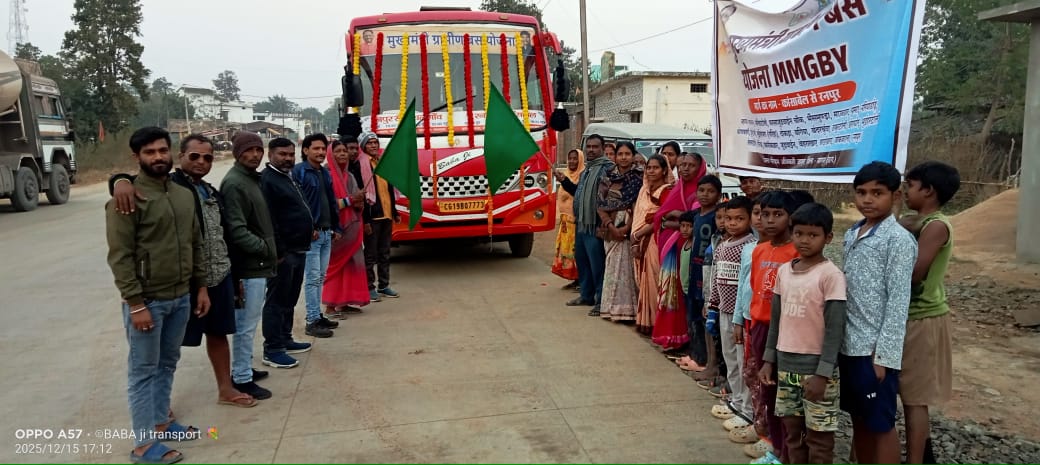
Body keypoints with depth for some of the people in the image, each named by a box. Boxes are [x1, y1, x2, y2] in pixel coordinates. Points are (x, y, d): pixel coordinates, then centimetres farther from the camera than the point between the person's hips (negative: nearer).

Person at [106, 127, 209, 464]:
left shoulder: (184, 195, 9)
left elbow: (196, 245, 15)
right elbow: (120, 256, -15)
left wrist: (201, 286, 12)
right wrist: (135, 303, -18)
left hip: (181, 297, 6)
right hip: (147, 300, -6)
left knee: (168, 364, 17)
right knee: (143, 370, 3)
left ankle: (161, 423, 32)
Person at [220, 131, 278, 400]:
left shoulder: (253, 179, 15)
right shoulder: (234, 184, -16)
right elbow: (237, 230, -22)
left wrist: (269, 251, 11)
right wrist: (265, 248, -18)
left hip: (258, 264, 10)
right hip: (249, 266, -10)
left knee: (249, 323, 19)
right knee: (246, 325, -2)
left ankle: (244, 369, 30)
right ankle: (242, 378, 8)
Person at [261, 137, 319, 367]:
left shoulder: (288, 177, 17)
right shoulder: (267, 180, -14)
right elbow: (268, 221, -21)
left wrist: (309, 230, 17)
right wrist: (279, 251, -23)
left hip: (298, 249, 10)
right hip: (283, 252, -10)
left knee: (290, 299, 17)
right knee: (277, 301, -5)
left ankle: (285, 339, 28)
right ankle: (272, 350, 0)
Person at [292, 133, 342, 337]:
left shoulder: (325, 173, 15)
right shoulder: (299, 171, -10)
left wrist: (336, 228, 13)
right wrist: (308, 228, -20)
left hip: (326, 232, 8)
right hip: (311, 233, -8)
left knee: (320, 277, 14)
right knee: (312, 278, -6)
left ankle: (318, 315, 23)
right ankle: (312, 321, -1)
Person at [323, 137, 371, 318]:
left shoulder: (350, 176, 15)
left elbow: (358, 201, 18)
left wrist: (359, 202, -5)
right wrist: (349, 200, -17)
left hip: (352, 226, 7)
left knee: (351, 263, 7)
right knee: (335, 265, -5)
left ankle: (345, 301, 15)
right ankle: (330, 306, 0)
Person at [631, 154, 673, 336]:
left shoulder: (666, 191, -10)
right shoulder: (645, 190, 14)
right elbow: (638, 217, 11)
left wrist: (637, 235, -10)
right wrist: (636, 243, 2)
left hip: (655, 241, -7)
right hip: (642, 242, 7)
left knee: (652, 281, -2)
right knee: (644, 281, 11)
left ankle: (653, 323, 7)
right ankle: (644, 321, 20)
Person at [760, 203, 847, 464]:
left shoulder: (831, 275, -12)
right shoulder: (783, 271, 6)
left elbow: (835, 329, -13)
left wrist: (822, 373, -16)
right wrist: (769, 360, 10)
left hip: (816, 367, -5)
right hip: (786, 365, 6)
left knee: (818, 436, 5)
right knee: (791, 431, 14)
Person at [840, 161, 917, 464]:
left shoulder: (899, 240, -12)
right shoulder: (852, 234, 10)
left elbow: (898, 302, -15)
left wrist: (884, 354, -17)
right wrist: (840, 339, 13)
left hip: (875, 348, -7)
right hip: (849, 344, 7)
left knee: (881, 424, 4)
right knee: (859, 420, 17)